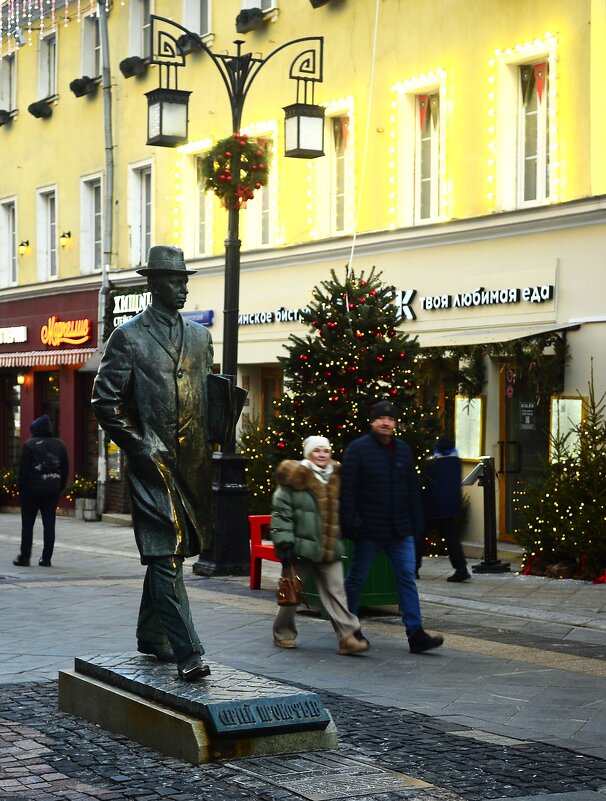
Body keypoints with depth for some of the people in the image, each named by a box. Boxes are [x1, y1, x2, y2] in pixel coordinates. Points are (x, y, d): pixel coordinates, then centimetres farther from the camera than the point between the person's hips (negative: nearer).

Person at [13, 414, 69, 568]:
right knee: (49, 524, 5)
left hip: (32, 489, -4)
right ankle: (46, 558, 4)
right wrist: (60, 488, 14)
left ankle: (25, 557, 3)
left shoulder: (30, 445, -8)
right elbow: (65, 469, 10)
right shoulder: (60, 444, 8)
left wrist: (21, 489, -3)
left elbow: (23, 470, -10)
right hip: (52, 490, 4)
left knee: (27, 524, 4)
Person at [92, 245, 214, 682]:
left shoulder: (200, 336, 15)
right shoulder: (128, 338, -2)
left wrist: (210, 445, 9)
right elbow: (107, 402, -4)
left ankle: (151, 634, 30)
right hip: (153, 463, -6)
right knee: (166, 554, -11)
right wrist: (141, 448, -11)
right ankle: (187, 652, -15)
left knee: (167, 552, 15)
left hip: (193, 464, 6)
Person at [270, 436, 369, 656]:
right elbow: (281, 512, -8)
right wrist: (284, 542, -14)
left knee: (336, 592, -2)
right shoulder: (294, 478, -5)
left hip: (329, 549, 4)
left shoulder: (336, 479, 12)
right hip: (301, 546, -4)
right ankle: (283, 633, 24)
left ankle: (348, 637, -7)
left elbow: (342, 512, 24)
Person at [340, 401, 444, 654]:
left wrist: (416, 523, 9)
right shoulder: (358, 449, -6)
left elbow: (413, 489, 15)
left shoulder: (403, 450, 12)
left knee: (407, 577, -2)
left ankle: (415, 634, -3)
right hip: (369, 529, -5)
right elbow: (347, 489, -10)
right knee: (356, 578, 7)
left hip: (400, 529, 5)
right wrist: (350, 522, -16)